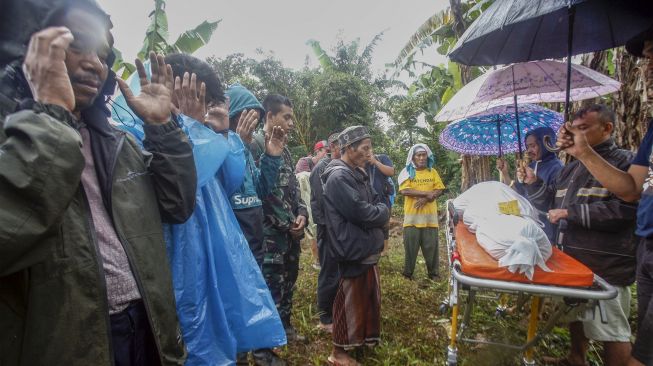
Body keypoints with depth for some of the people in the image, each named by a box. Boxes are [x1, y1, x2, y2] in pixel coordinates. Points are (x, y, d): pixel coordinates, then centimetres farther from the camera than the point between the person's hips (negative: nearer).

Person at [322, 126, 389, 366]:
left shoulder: (358, 174, 12)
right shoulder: (339, 177, -20)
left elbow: (378, 203, 14)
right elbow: (362, 213, -23)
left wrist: (379, 211, -6)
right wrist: (381, 212, -6)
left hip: (366, 247, 10)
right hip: (354, 249, -10)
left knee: (368, 296, 21)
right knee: (352, 300, 3)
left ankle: (363, 337, 40)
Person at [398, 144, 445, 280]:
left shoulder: (432, 172, 10)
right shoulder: (407, 172, 1)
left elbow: (439, 190, 3)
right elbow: (404, 190, -12)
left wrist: (425, 199, -15)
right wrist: (427, 193, -14)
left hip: (430, 215, 2)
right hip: (412, 215, -2)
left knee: (431, 246, 6)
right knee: (410, 246, 4)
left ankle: (433, 273, 19)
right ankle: (407, 273, 16)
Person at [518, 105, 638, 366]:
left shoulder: (625, 162, -10)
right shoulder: (571, 169, 15)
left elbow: (624, 209, -23)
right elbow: (551, 201, 22)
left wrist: (569, 213, -20)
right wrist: (532, 183, 5)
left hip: (605, 265, -8)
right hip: (572, 258, 8)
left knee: (611, 329, 3)